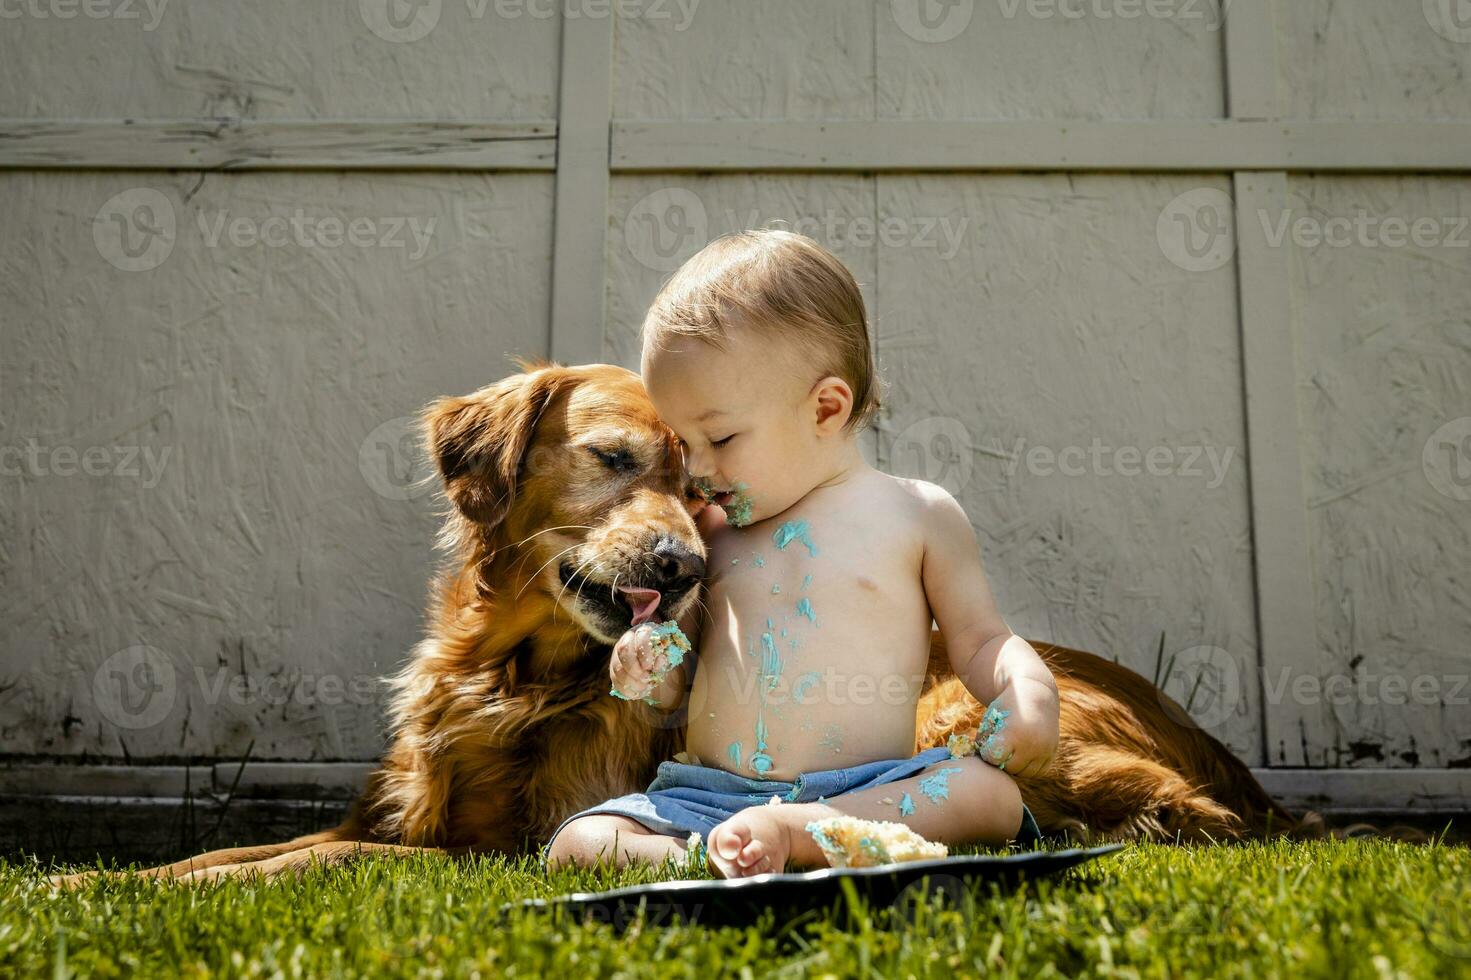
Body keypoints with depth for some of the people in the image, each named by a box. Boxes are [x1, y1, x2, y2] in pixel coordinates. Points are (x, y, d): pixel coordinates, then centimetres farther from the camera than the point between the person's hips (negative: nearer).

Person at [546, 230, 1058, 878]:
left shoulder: (917, 514, 5)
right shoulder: (712, 529, 15)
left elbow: (982, 641, 11)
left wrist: (1030, 696, -10)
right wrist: (655, 671, -1)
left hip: (868, 788, -2)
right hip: (702, 794, 3)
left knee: (993, 794, -29)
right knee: (579, 842, -19)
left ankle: (790, 831, -35)